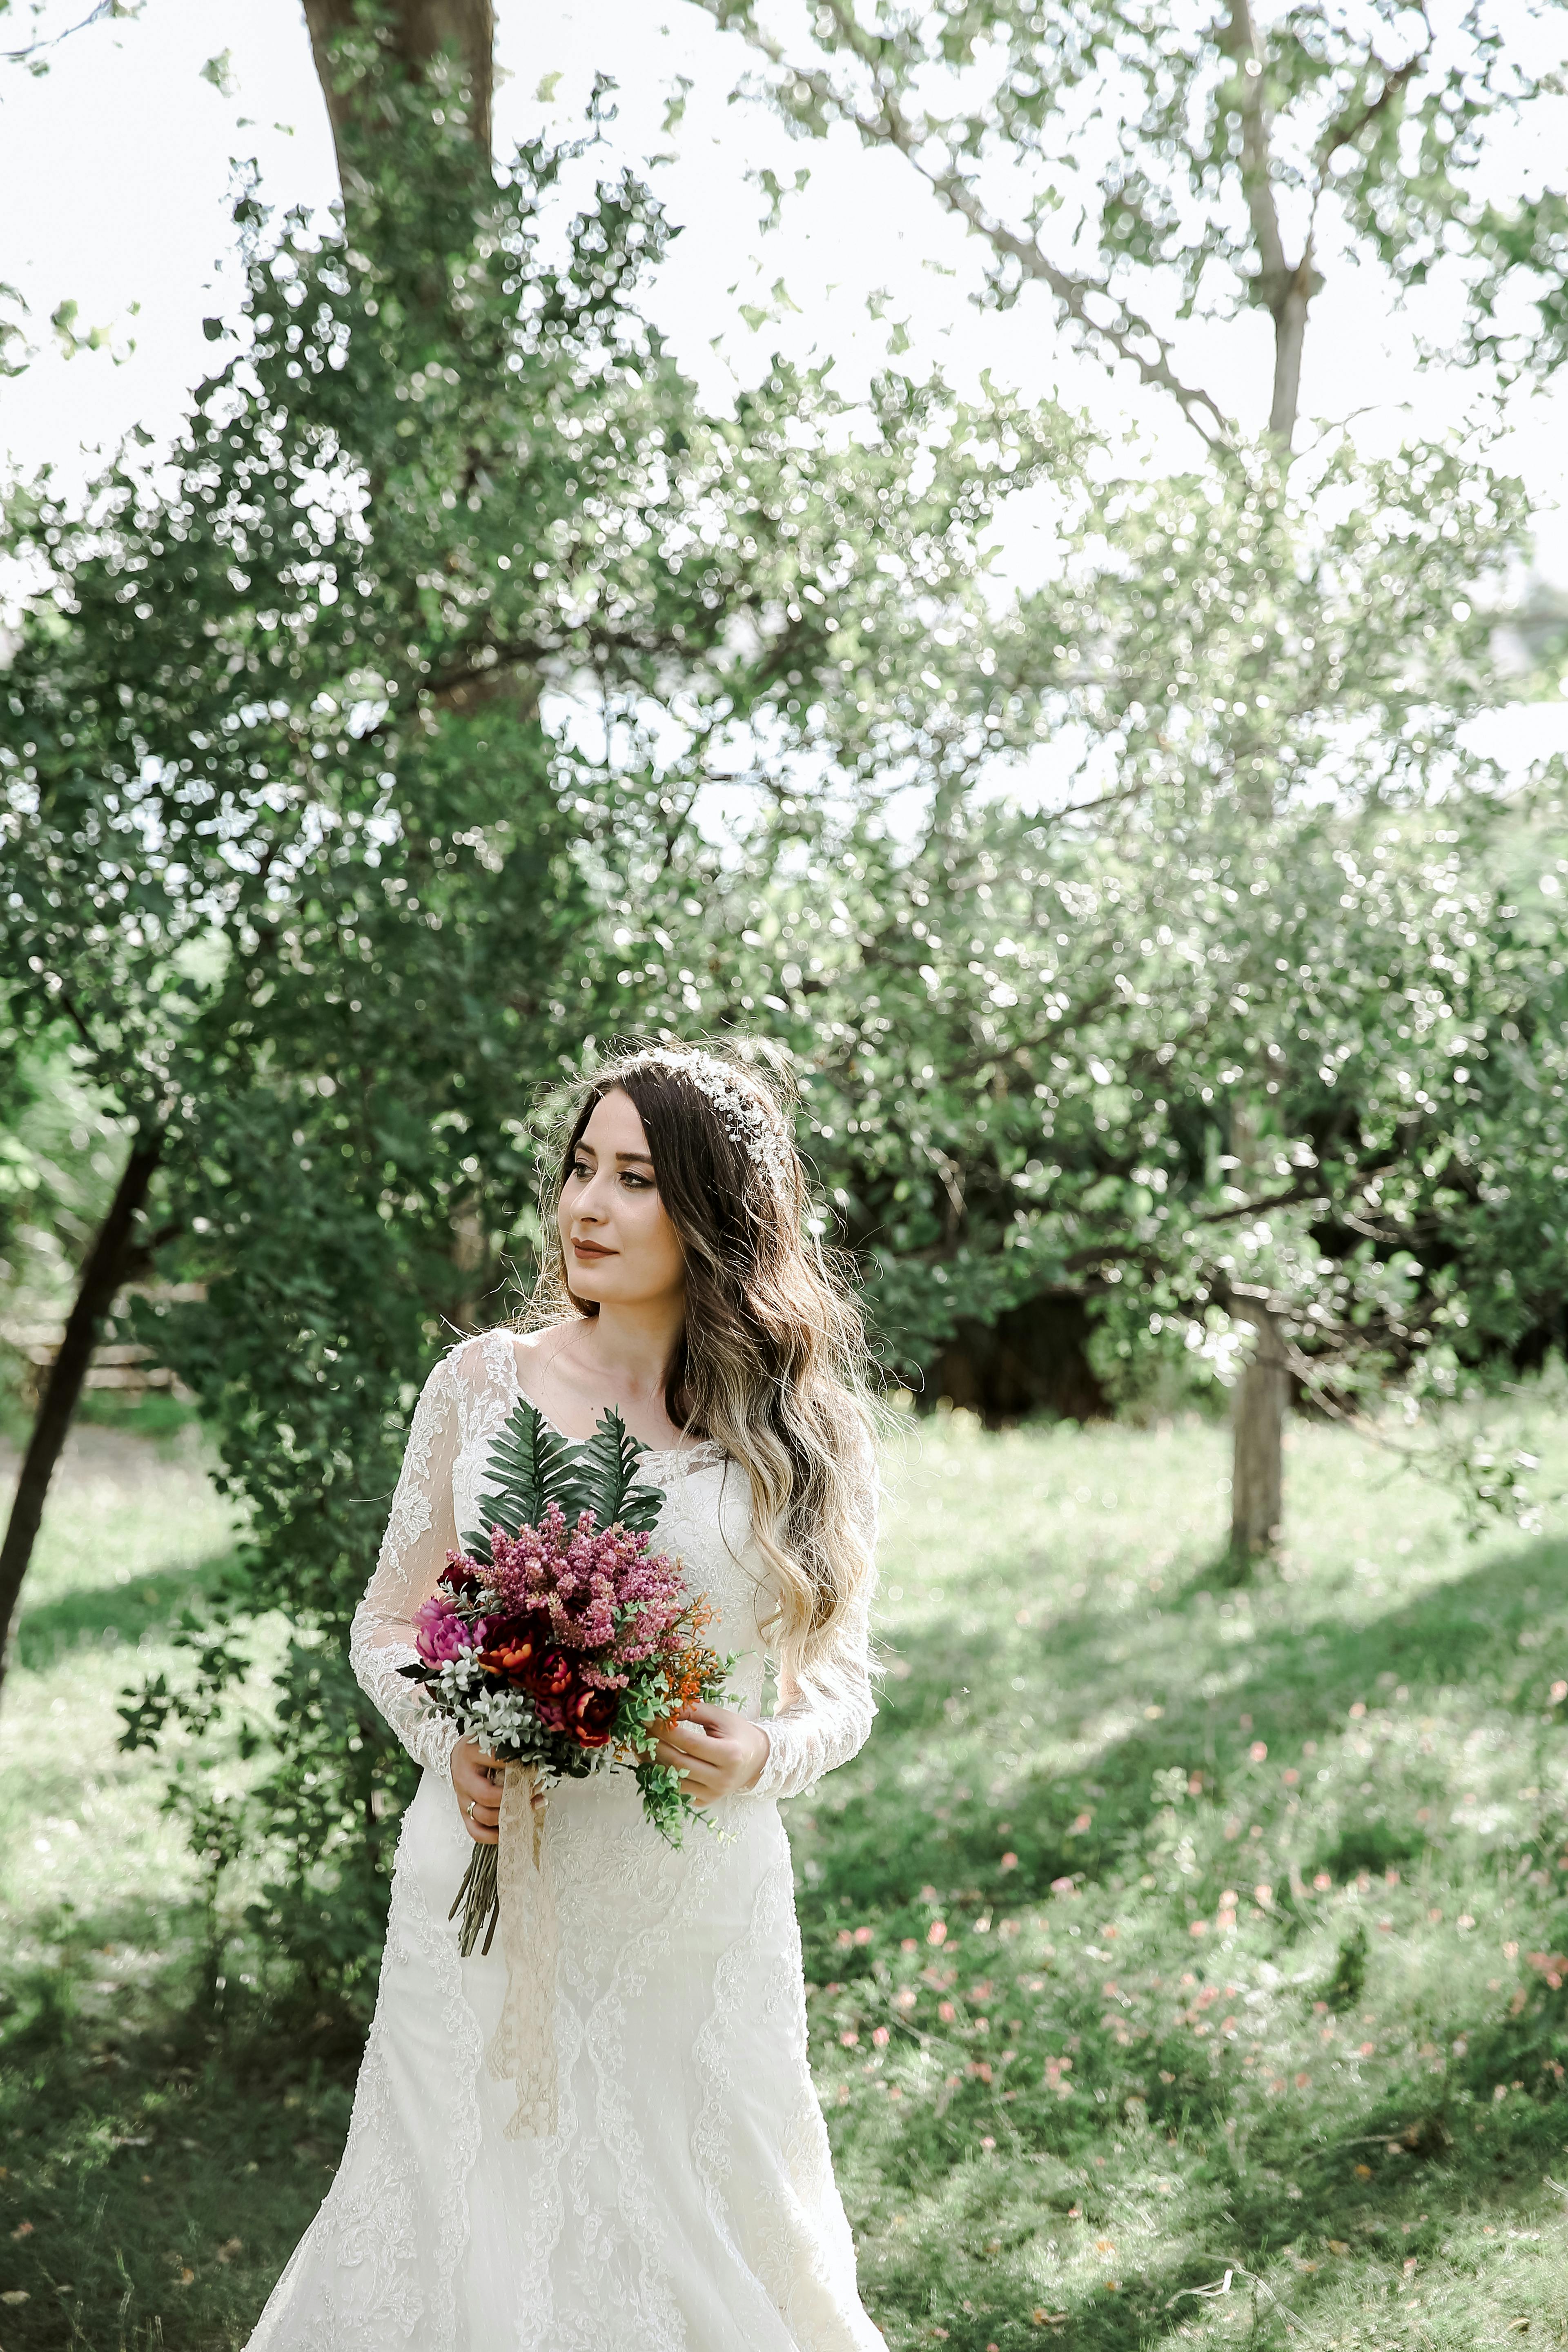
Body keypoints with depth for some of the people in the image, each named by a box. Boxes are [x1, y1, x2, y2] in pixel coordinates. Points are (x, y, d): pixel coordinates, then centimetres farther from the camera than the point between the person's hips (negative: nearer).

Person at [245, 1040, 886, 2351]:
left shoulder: (794, 1432, 0)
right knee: (472, 2233, 7)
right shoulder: (483, 1384, 0)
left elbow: (842, 1684, 8)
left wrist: (765, 1754, -13)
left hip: (695, 1920, 0)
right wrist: (451, 1743, -10)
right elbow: (390, 1626, 9)